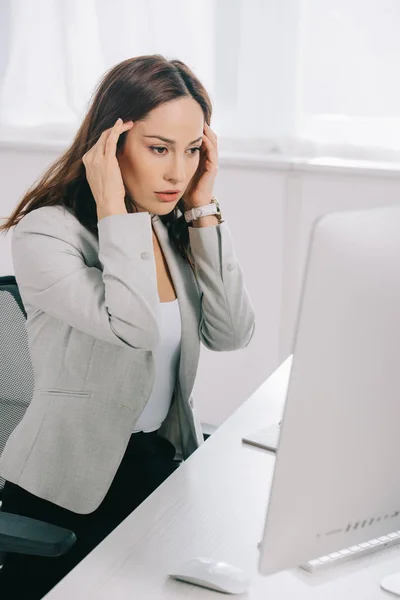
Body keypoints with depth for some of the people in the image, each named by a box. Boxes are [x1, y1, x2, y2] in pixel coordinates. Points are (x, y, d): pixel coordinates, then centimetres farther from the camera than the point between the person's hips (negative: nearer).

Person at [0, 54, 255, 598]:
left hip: (164, 463, 5)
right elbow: (135, 327, -32)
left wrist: (204, 210, -9)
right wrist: (112, 208, -24)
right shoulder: (45, 233, -18)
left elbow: (231, 334, -10)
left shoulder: (176, 229, 1)